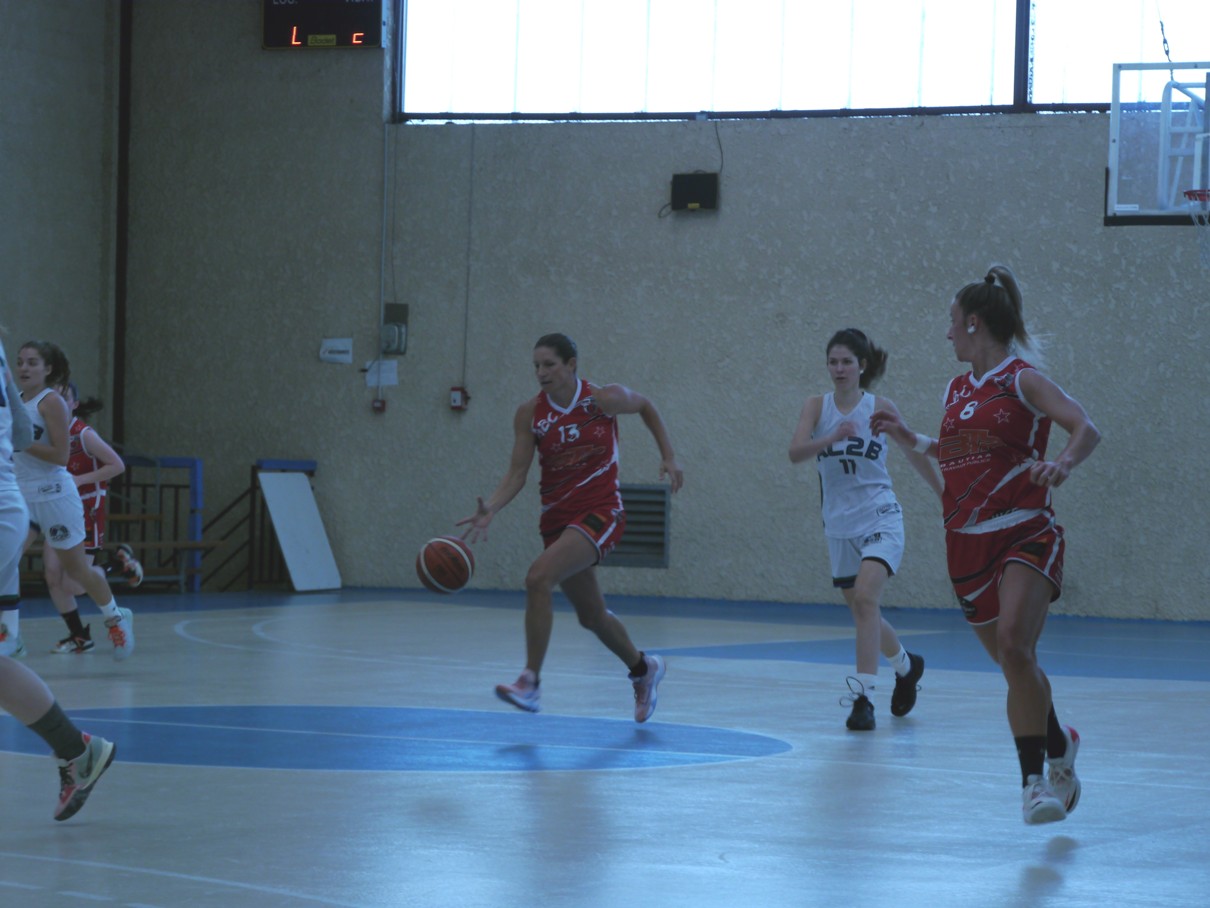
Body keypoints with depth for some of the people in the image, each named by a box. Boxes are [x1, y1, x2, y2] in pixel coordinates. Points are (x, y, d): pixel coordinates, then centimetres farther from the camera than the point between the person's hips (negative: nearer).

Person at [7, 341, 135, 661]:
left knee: (77, 569, 7)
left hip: (54, 495, -6)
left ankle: (116, 618, 30)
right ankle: (10, 637, -4)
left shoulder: (51, 401, -12)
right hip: (22, 496, 6)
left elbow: (61, 455, -18)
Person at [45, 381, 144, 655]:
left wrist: (80, 479, -20)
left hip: (87, 512, -6)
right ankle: (79, 637, 14)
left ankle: (120, 563, 17)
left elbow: (117, 465, -14)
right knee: (52, 576, -2)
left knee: (73, 586, -8)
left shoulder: (84, 435, -15)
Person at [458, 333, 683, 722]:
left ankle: (530, 682, -24)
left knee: (538, 578, -27)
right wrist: (489, 509, -23)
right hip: (557, 516, 5)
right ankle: (643, 668, 45)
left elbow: (646, 407, 11)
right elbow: (516, 474, -6)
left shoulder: (605, 399, -10)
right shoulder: (529, 413, -3)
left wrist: (668, 456, 6)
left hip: (599, 512, -5)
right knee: (591, 615, 17)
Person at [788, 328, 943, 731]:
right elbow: (795, 452, -16)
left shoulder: (880, 408, -4)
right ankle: (906, 665, 42)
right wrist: (833, 437, -34)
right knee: (860, 611, 14)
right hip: (840, 525, 4)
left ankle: (863, 696, -24)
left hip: (880, 518, -4)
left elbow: (914, 452, 9)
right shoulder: (817, 406, -1)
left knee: (865, 596, -23)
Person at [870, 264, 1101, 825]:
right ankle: (1059, 747, 37)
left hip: (1025, 532, -7)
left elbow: (1086, 428, -19)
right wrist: (910, 439, 20)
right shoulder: (956, 392, 15)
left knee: (1013, 645, -25)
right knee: (1015, 664, 12)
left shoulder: (1021, 380, -6)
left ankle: (1035, 780, -20)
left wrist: (1062, 463, -38)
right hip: (968, 544, 7)